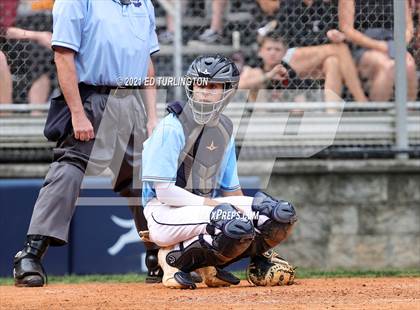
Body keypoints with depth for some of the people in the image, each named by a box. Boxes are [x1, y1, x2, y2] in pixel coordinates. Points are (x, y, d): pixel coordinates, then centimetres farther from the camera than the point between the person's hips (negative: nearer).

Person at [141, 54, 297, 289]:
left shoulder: (224, 127, 11)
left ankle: (208, 264, 1)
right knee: (235, 225, -34)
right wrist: (218, 206, -20)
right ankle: (176, 258, -9)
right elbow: (165, 192, -18)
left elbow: (231, 187, 17)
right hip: (165, 211, -8)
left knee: (282, 214, -6)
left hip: (205, 206, 8)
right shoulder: (173, 127, -14)